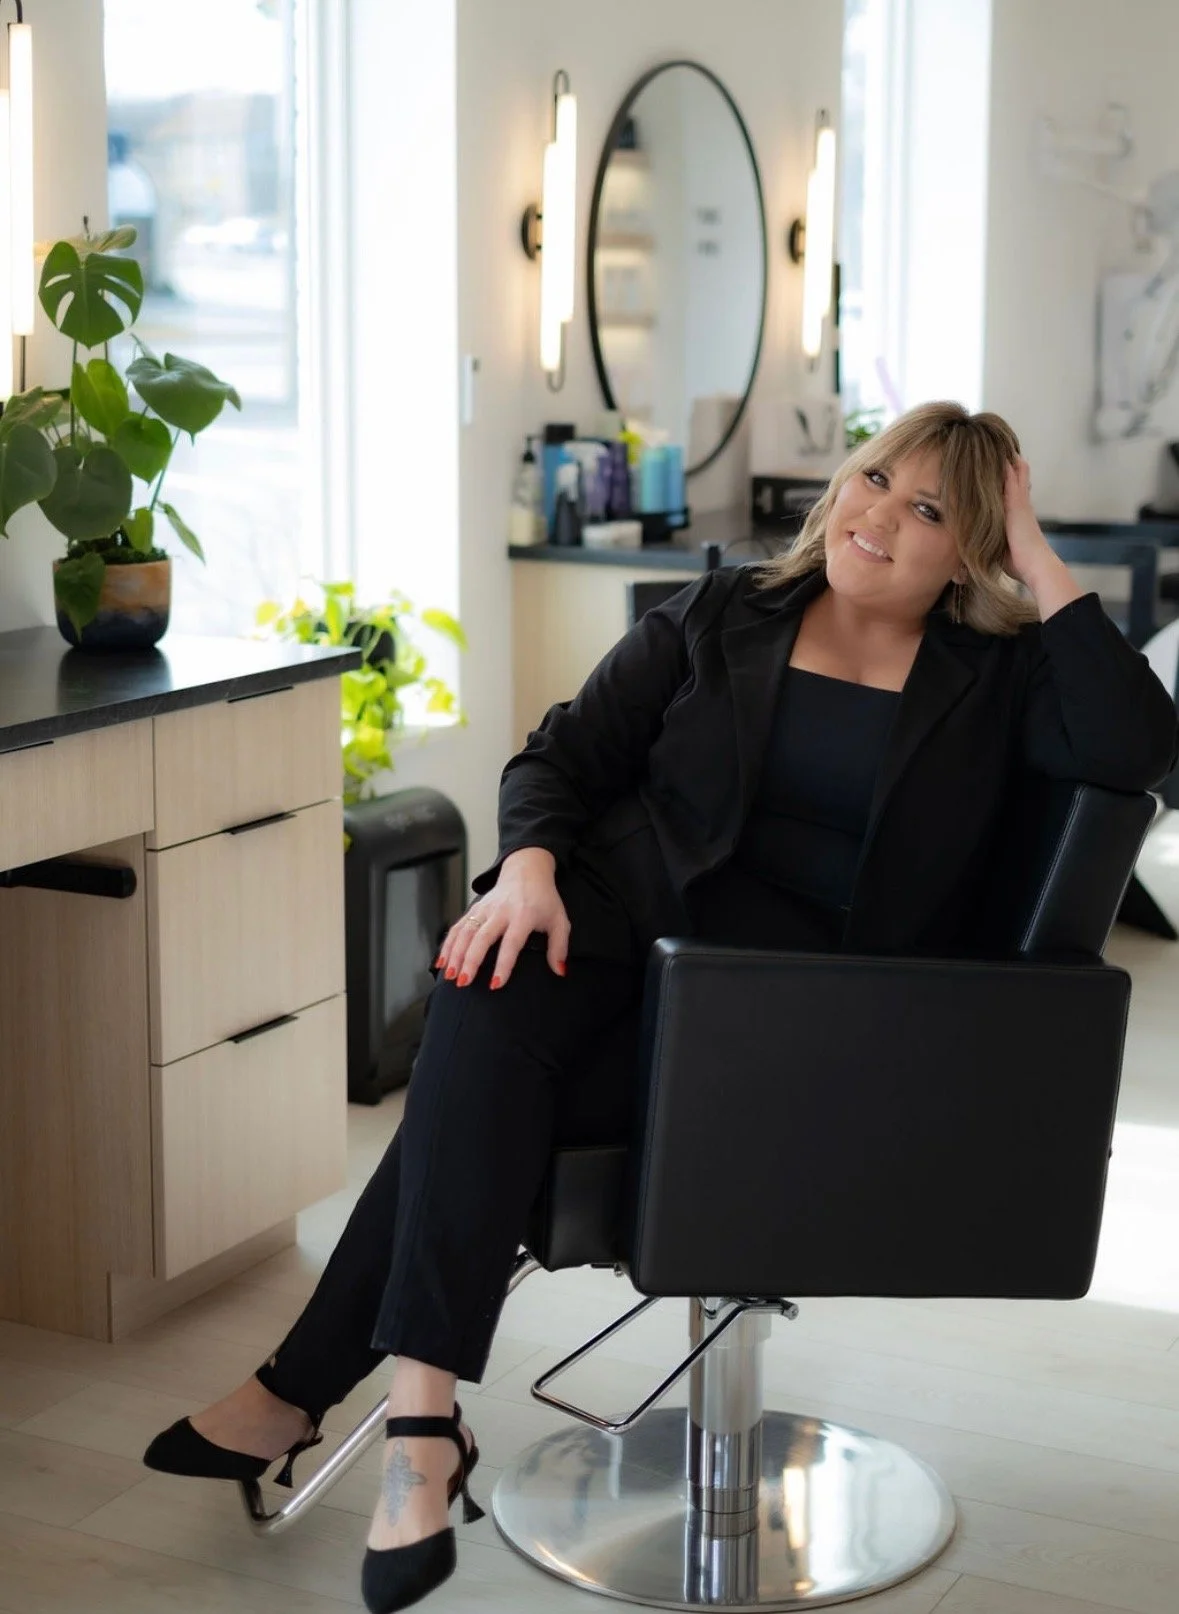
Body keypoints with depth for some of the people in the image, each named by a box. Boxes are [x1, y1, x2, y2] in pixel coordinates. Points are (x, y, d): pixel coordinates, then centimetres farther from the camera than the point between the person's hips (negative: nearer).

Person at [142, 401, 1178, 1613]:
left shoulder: (995, 678, 12)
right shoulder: (719, 617, 16)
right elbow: (563, 754, 9)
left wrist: (1040, 567, -2)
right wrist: (528, 866, -13)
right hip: (630, 916, 3)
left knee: (478, 1081, -26)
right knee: (492, 1020, -32)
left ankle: (305, 1388, -18)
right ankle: (421, 1421, -27)